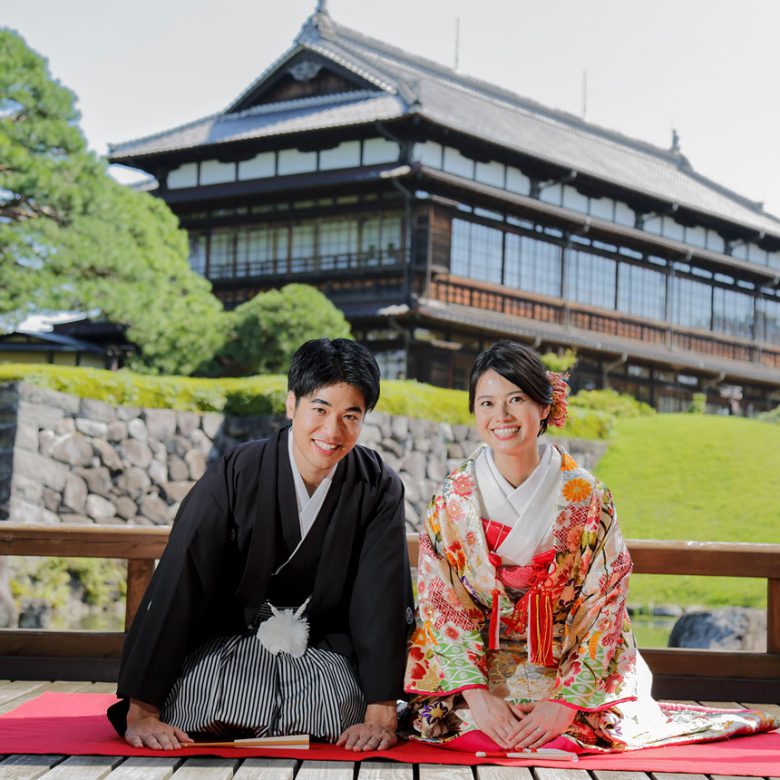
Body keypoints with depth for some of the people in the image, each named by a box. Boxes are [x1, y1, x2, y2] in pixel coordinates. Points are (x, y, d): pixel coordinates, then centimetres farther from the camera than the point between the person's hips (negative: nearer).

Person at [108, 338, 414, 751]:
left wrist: (381, 715, -23)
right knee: (208, 704, -29)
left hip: (323, 651, 1)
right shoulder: (235, 474, -15)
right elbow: (176, 588, -19)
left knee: (337, 711, -28)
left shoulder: (379, 489, -10)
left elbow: (383, 600, -13)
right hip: (227, 641, -1)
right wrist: (141, 710, -24)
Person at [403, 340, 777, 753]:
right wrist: (478, 695, -18)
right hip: (478, 670, 0)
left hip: (568, 673, 1)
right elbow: (442, 607, -4)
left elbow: (603, 611, -7)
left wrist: (565, 703, -19)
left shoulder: (588, 498, -5)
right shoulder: (450, 501, -2)